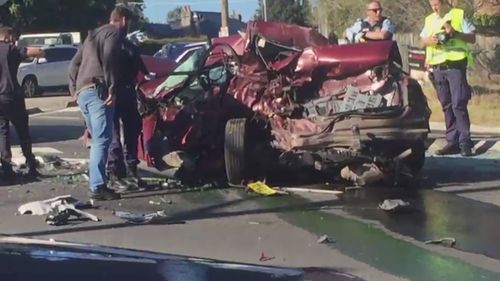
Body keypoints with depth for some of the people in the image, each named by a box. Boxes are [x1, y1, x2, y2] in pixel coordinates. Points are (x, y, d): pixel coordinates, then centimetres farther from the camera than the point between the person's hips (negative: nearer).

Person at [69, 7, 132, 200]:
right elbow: (108, 60, -15)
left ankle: (98, 182, 15)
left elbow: (74, 64, 25)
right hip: (98, 91, -9)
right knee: (102, 140, -12)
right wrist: (112, 89, -17)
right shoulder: (115, 32, 1)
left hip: (83, 92, 9)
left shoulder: (93, 35, 27)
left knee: (98, 140, 15)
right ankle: (98, 187, -18)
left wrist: (74, 89, 23)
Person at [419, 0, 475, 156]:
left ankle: (465, 142, -8)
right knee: (446, 106, 5)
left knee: (459, 105, -10)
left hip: (456, 65, -5)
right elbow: (421, 43, 15)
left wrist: (455, 33, -16)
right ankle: (452, 142, 8)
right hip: (438, 68, 5)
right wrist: (428, 40, -8)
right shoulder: (429, 20, 16)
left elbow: (472, 38, 0)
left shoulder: (458, 15, 4)